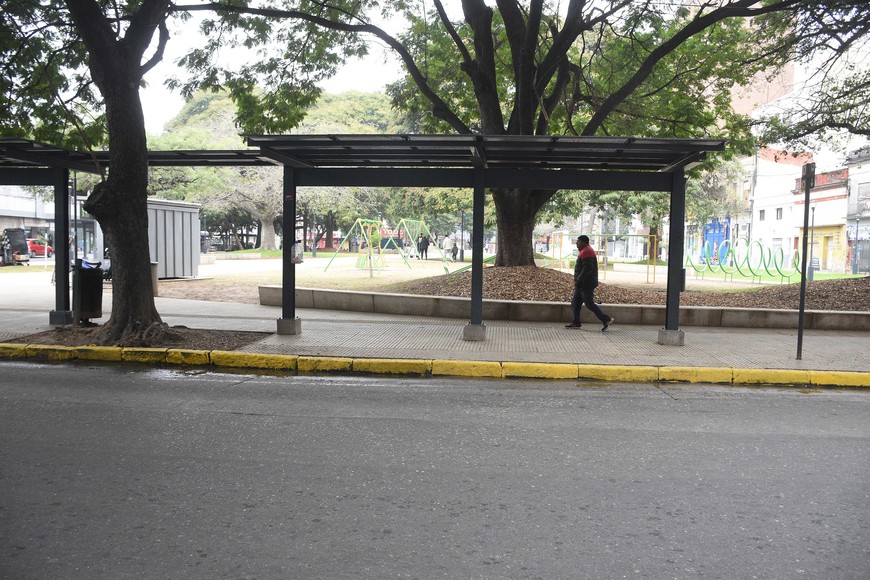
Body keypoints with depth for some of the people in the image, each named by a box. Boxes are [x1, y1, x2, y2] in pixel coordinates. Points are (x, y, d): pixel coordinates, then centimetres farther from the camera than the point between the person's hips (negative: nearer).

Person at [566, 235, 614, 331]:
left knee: (589, 304, -7)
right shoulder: (586, 251, 18)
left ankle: (606, 320, -2)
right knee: (575, 302, 9)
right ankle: (576, 323, 11)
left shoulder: (586, 252, -16)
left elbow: (587, 269, -25)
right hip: (583, 285, 11)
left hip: (587, 285, -11)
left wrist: (578, 281, -23)